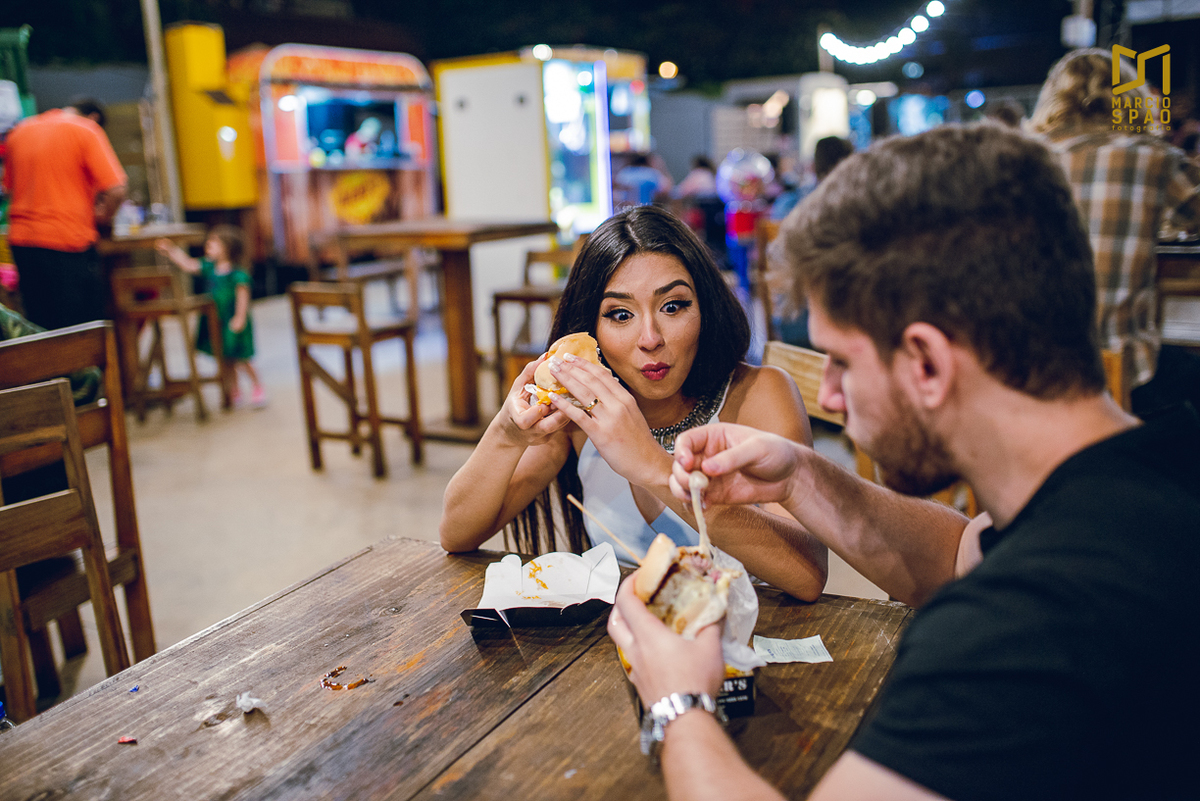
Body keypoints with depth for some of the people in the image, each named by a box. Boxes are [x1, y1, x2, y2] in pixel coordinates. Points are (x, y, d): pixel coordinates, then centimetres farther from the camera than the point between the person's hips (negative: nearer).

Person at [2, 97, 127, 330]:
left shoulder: (19, 131, 15)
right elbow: (116, 190, -14)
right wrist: (101, 218, 2)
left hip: (21, 241, 6)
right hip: (69, 240, -6)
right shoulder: (87, 131, -4)